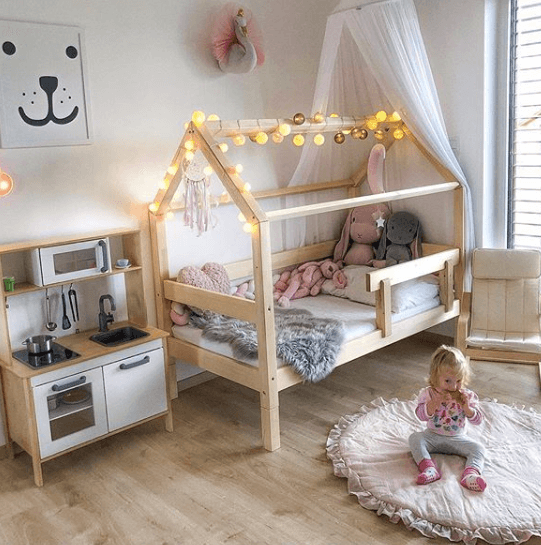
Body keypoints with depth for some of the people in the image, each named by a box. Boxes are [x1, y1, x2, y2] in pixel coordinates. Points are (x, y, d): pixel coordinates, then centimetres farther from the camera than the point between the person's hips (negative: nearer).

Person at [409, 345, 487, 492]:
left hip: (457, 438, 1)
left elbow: (477, 419, -5)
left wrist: (466, 407, -24)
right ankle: (428, 468, -40)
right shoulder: (428, 394, -9)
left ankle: (470, 474, -43)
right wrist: (435, 402, -30)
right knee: (414, 438, -25)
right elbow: (421, 415, -17)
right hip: (433, 436, -1)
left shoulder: (467, 396, -5)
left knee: (478, 448, -22)